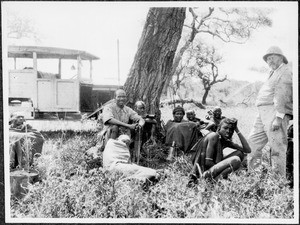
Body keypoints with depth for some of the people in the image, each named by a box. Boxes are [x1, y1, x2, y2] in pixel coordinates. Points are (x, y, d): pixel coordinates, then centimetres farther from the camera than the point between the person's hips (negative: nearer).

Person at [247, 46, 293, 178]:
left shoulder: (285, 72, -5)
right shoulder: (273, 73, 26)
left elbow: (282, 97, -16)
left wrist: (278, 118, -23)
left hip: (275, 112, -10)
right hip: (263, 113, 10)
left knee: (277, 147, -9)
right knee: (253, 141, 9)